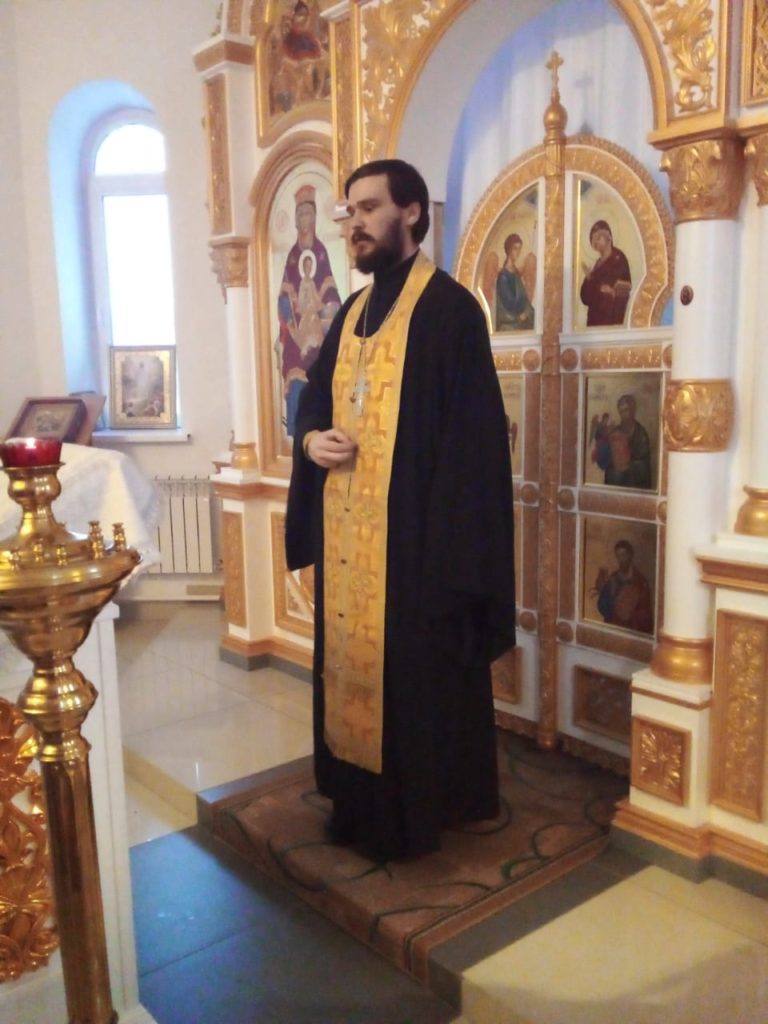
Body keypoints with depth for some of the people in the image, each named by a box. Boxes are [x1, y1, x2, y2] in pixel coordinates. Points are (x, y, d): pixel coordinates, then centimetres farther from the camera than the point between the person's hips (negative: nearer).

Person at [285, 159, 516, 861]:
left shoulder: (450, 308, -9)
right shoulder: (353, 311, 14)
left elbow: (471, 434, -15)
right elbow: (314, 398, 21)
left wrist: (451, 539, -20)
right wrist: (312, 439, -3)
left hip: (418, 535, -8)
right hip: (348, 533, 8)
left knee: (418, 671, 3)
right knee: (352, 660, 16)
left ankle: (421, 810, 22)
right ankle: (362, 801, 33)